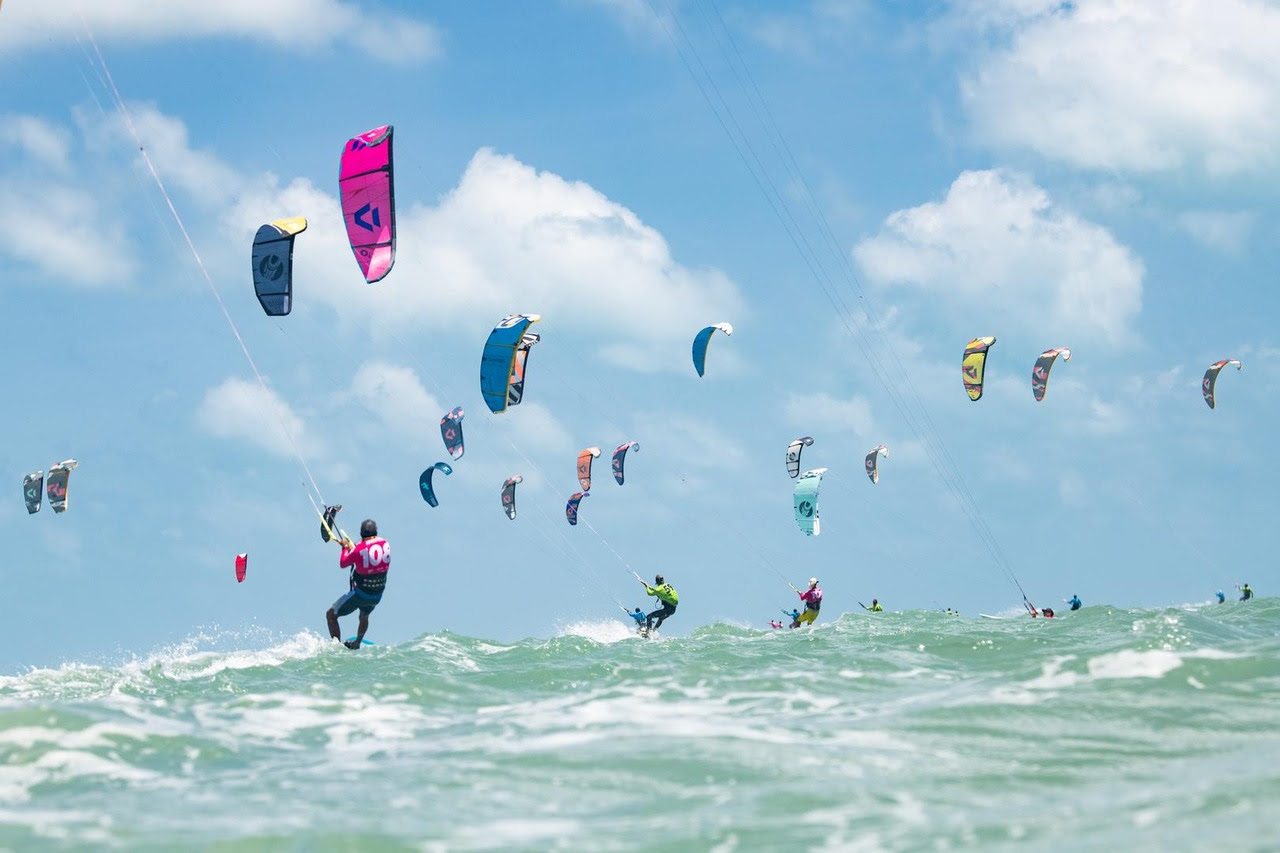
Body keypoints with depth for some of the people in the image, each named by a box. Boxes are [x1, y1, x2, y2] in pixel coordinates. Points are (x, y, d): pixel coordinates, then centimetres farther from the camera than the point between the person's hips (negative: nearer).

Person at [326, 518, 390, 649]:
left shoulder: (360, 549, -20)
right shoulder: (385, 544, -5)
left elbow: (343, 564, -5)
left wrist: (346, 548, 12)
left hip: (360, 594, -6)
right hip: (377, 596, 6)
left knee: (331, 615, 7)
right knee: (364, 616, 36)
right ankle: (356, 643, 52)